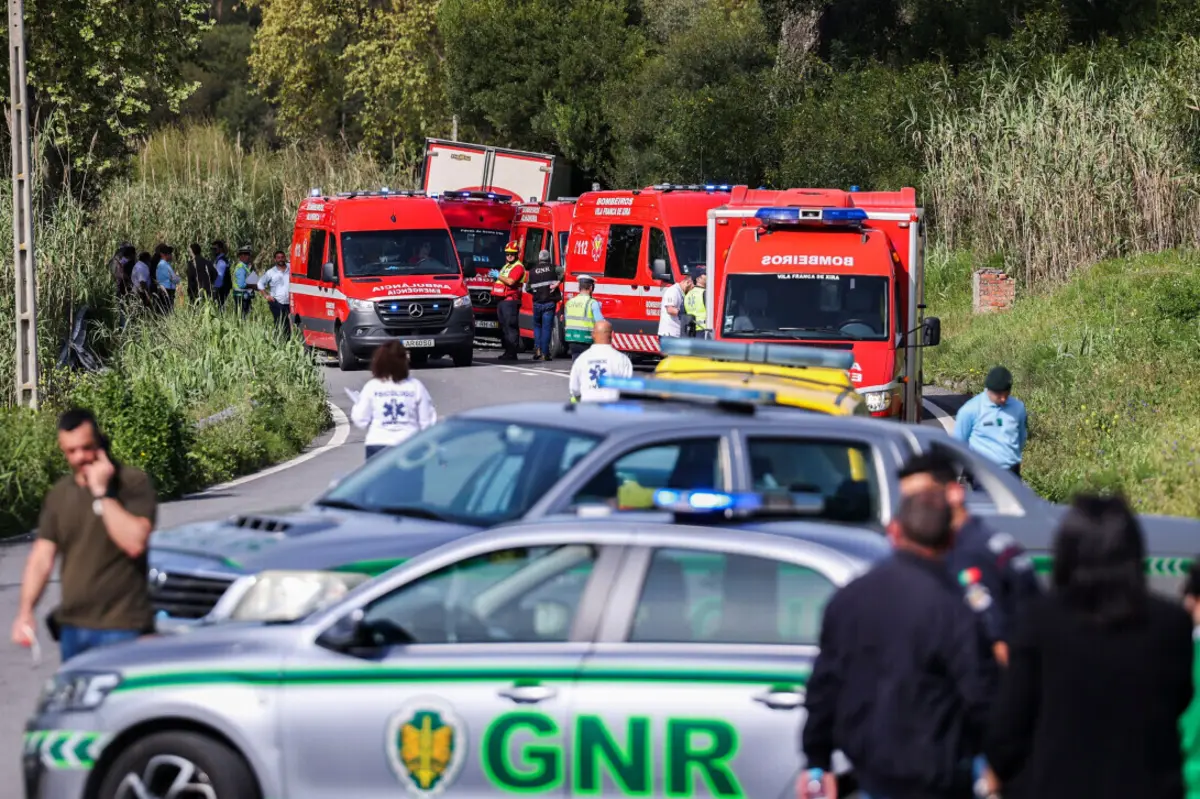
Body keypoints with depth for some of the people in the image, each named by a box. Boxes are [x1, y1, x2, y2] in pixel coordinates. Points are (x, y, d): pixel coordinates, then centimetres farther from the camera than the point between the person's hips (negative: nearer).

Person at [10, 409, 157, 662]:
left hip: (120, 630, -6)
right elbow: (42, 557, 9)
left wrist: (102, 492, -17)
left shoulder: (133, 483, -6)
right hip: (72, 629, 6)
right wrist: (25, 610, -3)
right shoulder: (59, 494, 12)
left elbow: (135, 542, -19)